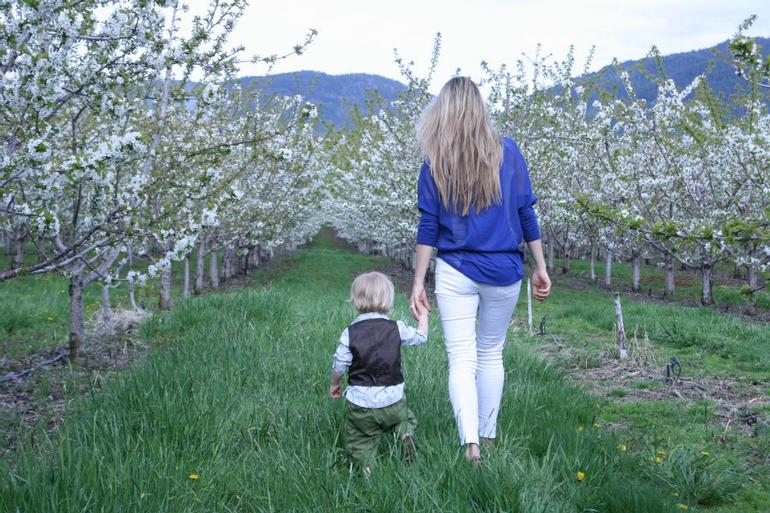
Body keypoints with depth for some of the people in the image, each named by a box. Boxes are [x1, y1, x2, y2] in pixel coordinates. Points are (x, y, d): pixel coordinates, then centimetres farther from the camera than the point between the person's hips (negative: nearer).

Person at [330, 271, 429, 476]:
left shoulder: (350, 333, -6)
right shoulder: (397, 328, -4)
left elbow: (339, 366, -2)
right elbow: (421, 337, 14)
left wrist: (334, 384, 18)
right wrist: (423, 317, 32)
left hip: (360, 403, -1)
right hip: (393, 400, 1)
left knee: (358, 440, 12)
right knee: (406, 418, 27)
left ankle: (366, 467, -15)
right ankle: (405, 432, -6)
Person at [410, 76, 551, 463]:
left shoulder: (435, 163, -4)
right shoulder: (507, 152, -1)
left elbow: (428, 227, -3)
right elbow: (526, 214, 1)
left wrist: (419, 282, 2)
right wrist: (540, 268, 9)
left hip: (455, 273, -2)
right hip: (503, 272, 2)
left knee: (462, 361, -1)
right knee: (491, 355, 15)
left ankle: (470, 444, -17)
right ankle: (488, 438, 24)